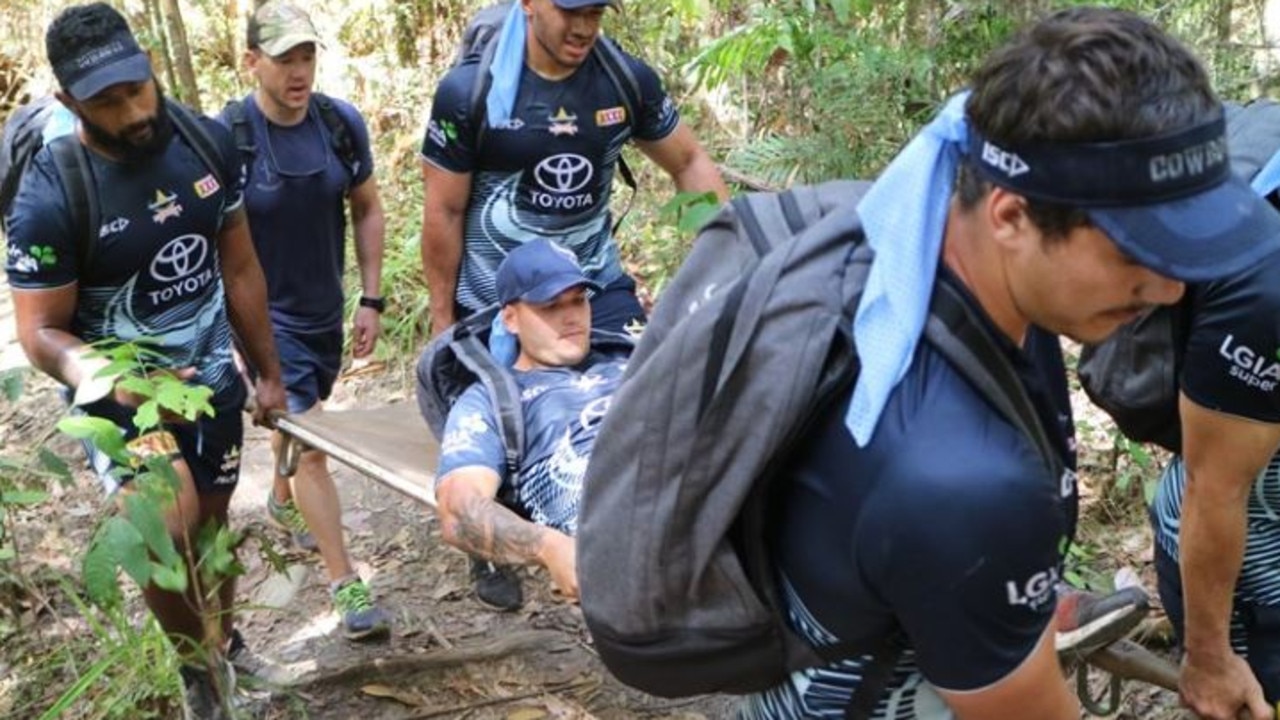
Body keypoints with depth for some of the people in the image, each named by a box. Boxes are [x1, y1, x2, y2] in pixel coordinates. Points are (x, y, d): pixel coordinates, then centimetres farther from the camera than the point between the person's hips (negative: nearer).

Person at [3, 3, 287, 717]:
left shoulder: (207, 143, -9)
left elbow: (240, 268, 2)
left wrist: (270, 373, 8)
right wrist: (111, 378, -37)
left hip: (214, 378, 4)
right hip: (123, 392, -4)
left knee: (211, 527, 19)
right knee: (169, 532, -22)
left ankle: (226, 647, 45)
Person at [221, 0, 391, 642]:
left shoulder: (343, 123, -8)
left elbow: (367, 211, 4)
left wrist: (370, 300, 2)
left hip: (325, 312, 5)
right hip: (264, 318, -5)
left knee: (300, 426, 25)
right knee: (310, 446, -9)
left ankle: (283, 502, 54)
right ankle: (346, 585, -1)